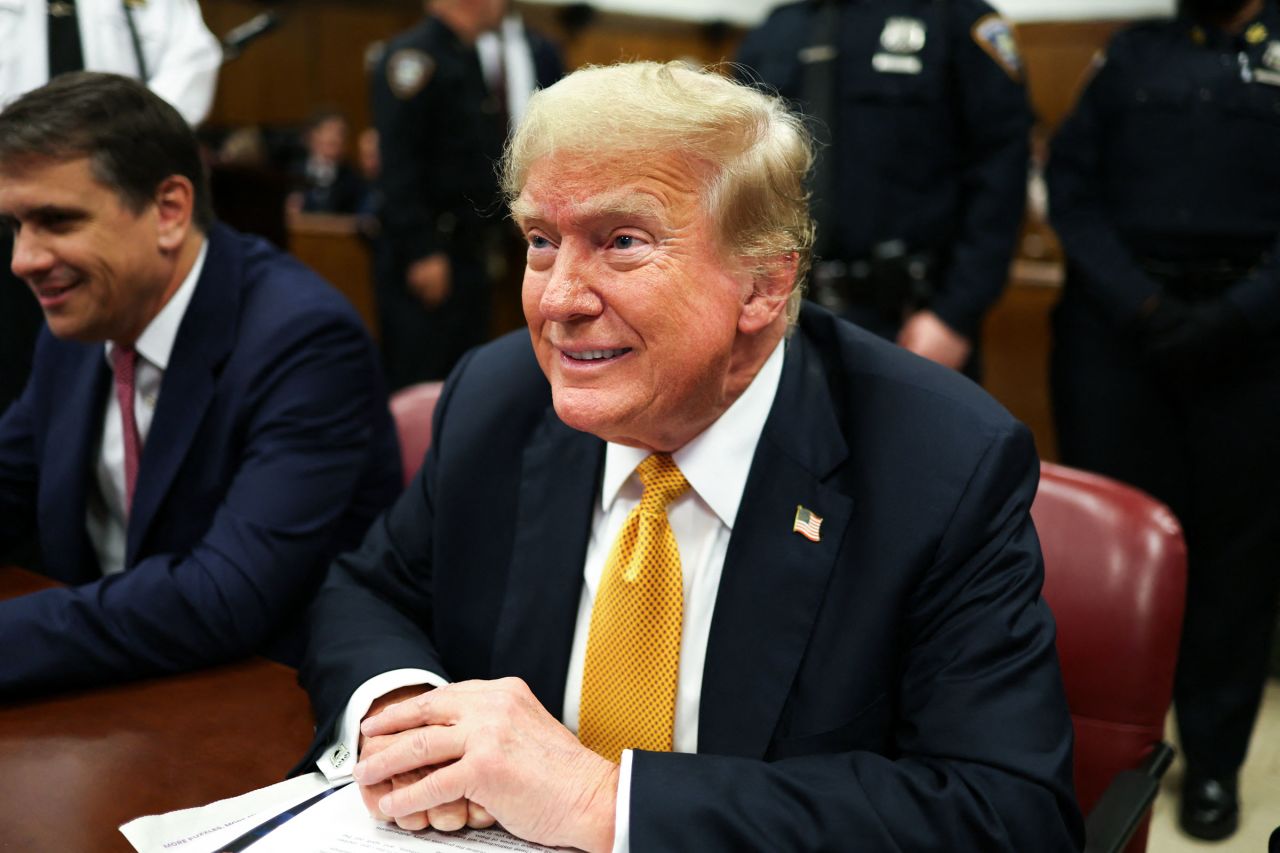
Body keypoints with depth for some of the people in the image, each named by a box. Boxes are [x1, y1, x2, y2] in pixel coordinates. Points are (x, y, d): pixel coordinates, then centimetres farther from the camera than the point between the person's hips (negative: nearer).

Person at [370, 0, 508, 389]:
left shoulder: (470, 59, 16)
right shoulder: (415, 54, -11)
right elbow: (398, 164, -18)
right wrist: (421, 252, -22)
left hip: (469, 252, 9)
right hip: (427, 259, -9)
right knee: (413, 386, -6)